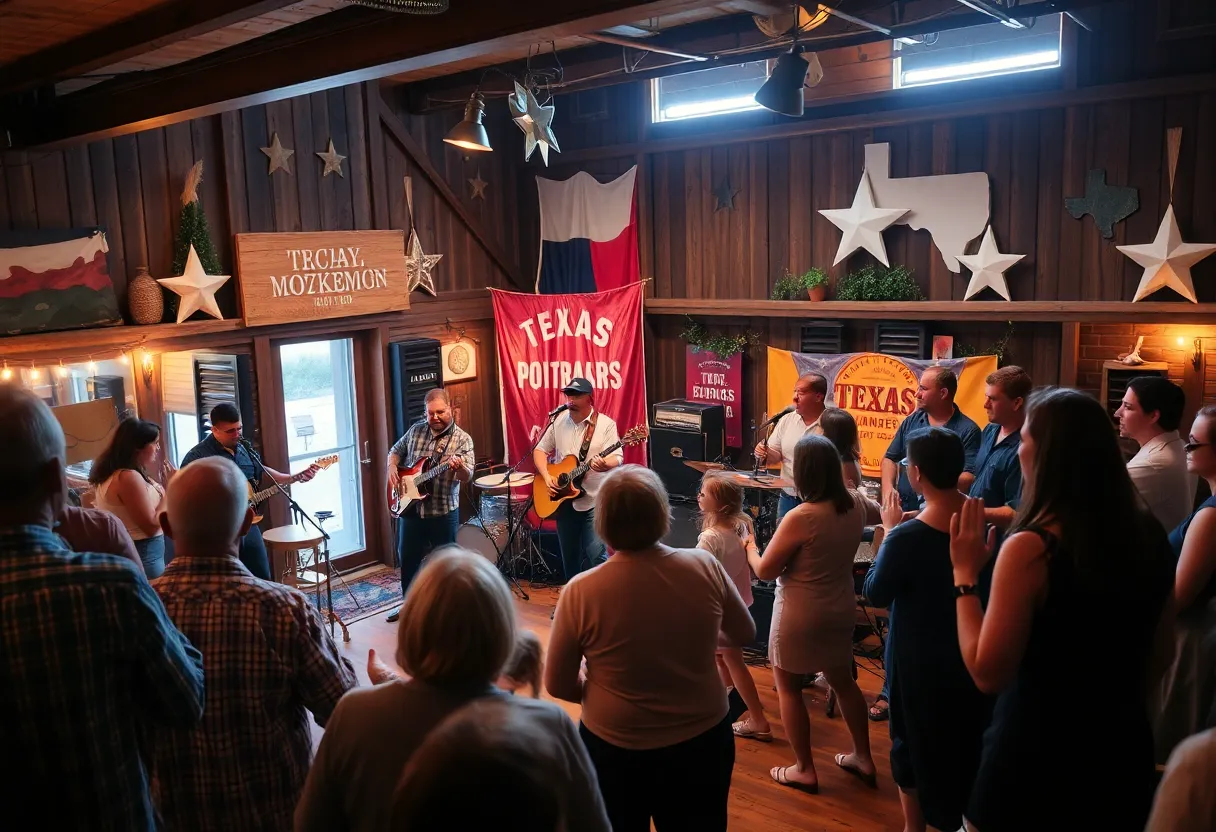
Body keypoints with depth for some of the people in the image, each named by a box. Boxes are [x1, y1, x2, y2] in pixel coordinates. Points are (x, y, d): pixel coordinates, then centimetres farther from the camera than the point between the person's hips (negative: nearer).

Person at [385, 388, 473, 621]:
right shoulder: (416, 430, 3)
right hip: (410, 508, 4)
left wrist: (459, 467, -42)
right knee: (407, 558, 15)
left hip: (444, 512, -4)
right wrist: (392, 469, -3)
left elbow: (467, 476, -20)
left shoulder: (462, 439, -10)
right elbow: (395, 451, 16)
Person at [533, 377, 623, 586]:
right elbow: (540, 450, 11)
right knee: (569, 555, 14)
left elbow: (617, 457, -14)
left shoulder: (606, 424, -8)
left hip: (595, 501, -4)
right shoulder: (558, 422, 5)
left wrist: (605, 465, -37)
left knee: (596, 555, -10)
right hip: (564, 500, 5)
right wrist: (547, 477, -5)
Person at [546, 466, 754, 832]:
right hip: (703, 740, 2)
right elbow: (744, 633, 1)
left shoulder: (581, 591, -22)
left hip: (614, 749, -1)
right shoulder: (705, 567, -17)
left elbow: (557, 685, -10)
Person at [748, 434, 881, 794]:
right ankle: (863, 758, 37)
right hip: (841, 609, 7)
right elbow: (883, 514, 19)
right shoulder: (856, 503, -8)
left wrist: (749, 547, 1)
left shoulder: (801, 517, -28)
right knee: (842, 680, 25)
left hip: (800, 617, -7)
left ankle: (804, 770, 23)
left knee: (787, 687, 13)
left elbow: (765, 571, -18)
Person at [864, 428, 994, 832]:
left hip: (920, 662, -5)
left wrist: (889, 531, -9)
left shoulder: (907, 537, -29)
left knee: (915, 743, 16)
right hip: (973, 652, 5)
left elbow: (876, 593, -15)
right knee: (969, 740, 24)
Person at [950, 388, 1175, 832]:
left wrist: (964, 575, -15)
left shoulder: (1031, 549, -25)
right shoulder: (1149, 534, -5)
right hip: (1123, 744, 6)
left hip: (1038, 754, -5)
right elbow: (1156, 653, 9)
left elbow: (988, 674, -21)